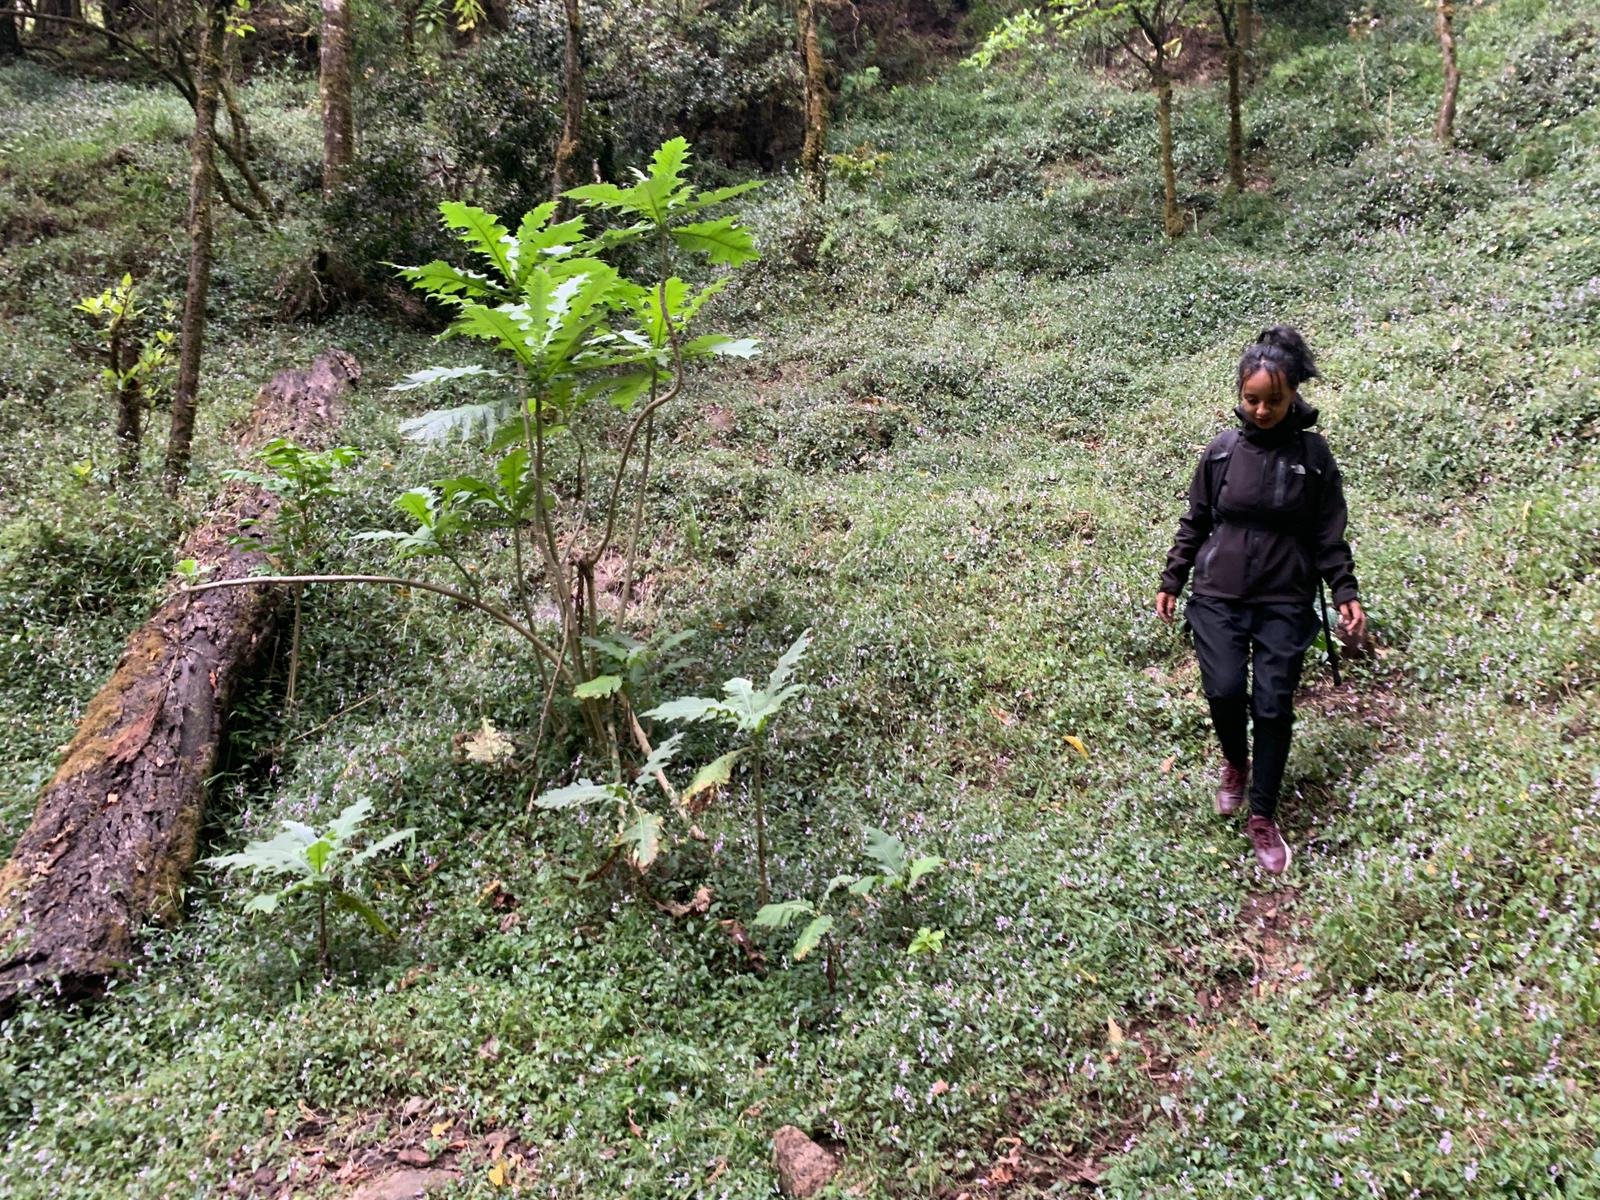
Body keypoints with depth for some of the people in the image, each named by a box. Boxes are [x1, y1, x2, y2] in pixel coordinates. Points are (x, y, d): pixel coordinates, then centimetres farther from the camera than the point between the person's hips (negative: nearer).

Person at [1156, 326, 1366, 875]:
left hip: (1285, 603, -1)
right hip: (1218, 597, 1)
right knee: (1224, 691, -11)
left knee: (1273, 706, -3)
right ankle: (1235, 762, 23)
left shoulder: (1312, 455, -2)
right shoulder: (1221, 450, 1)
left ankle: (1263, 818, 13)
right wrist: (1171, 582, 10)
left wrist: (1345, 593, -5)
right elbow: (1194, 523, 9)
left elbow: (1328, 533, 3)